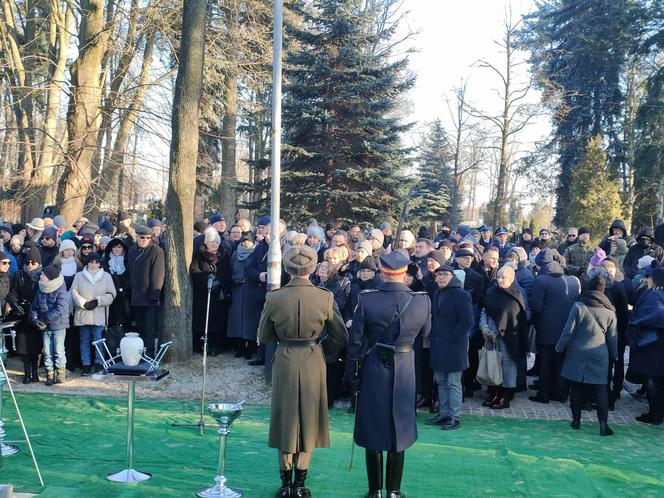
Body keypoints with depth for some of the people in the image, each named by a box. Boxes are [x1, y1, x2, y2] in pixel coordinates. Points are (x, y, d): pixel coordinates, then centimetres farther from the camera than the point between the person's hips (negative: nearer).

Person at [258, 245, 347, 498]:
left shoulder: (274, 298, -11)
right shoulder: (325, 298, -11)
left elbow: (263, 336, 1)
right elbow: (341, 337, -4)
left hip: (284, 362, 0)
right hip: (313, 363, 0)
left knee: (285, 418, 14)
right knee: (309, 419, 14)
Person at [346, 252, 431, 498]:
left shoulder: (366, 300, -15)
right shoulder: (422, 301, -11)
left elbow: (355, 341, -9)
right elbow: (425, 333, 6)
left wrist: (351, 372, 2)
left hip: (373, 371, -1)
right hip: (404, 373, 1)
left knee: (372, 430, 12)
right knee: (399, 431, 15)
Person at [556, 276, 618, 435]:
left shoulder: (579, 306, -8)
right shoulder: (610, 310, 0)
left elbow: (568, 331, -6)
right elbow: (613, 337, 7)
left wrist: (559, 347, 6)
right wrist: (614, 355, 21)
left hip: (578, 353, -1)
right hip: (600, 355, 1)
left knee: (577, 387, 9)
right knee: (600, 388, 5)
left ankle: (576, 419, 16)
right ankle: (603, 424, -2)